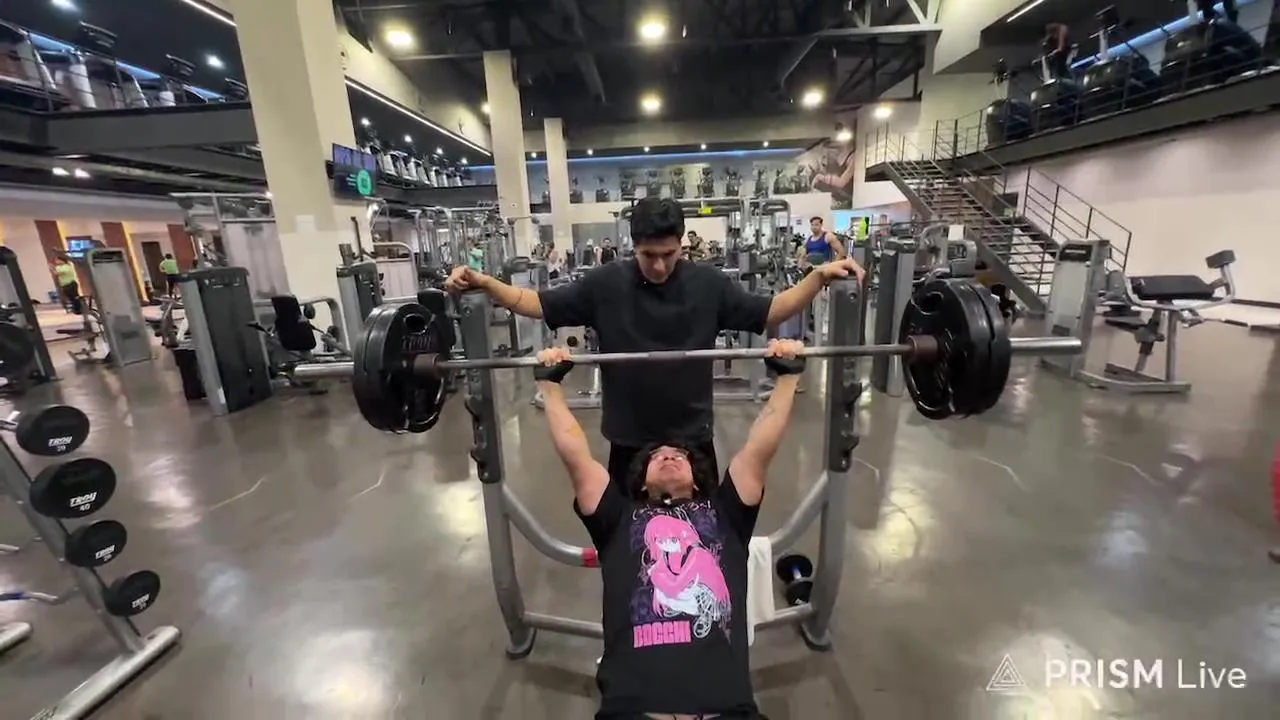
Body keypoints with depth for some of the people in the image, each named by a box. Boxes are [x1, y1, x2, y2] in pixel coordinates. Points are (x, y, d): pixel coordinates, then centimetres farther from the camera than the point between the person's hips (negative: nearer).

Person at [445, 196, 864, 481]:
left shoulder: (707, 284, -7)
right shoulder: (605, 284, -9)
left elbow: (767, 312, -3)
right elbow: (539, 305, -5)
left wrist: (819, 277, -15)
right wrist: (482, 283, -15)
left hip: (692, 436, 1)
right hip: (628, 439, 0)